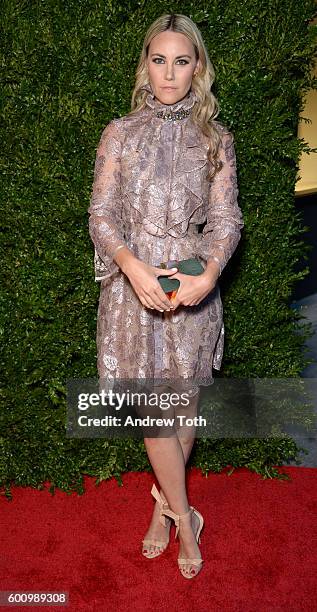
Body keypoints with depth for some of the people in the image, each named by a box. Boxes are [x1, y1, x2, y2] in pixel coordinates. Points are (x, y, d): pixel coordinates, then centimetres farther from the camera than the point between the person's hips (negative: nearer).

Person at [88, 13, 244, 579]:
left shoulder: (215, 138, 5)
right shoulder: (119, 134, 3)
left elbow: (226, 217, 1)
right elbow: (101, 215, -2)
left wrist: (211, 271, -20)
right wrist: (132, 265, -22)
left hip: (194, 281, 1)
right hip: (134, 280, -1)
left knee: (185, 402, 9)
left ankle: (164, 504, 32)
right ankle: (184, 518, 20)